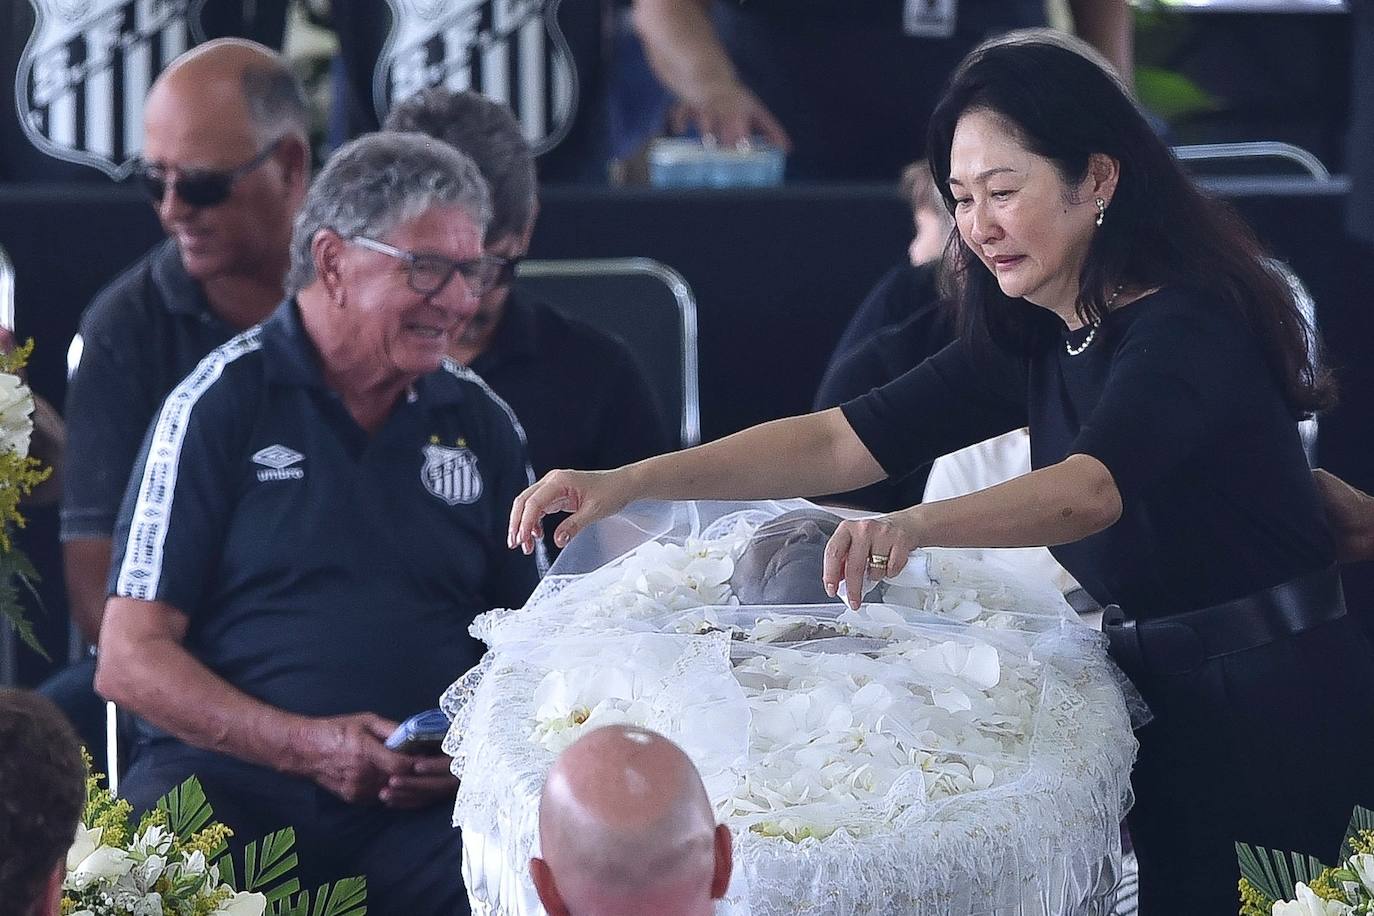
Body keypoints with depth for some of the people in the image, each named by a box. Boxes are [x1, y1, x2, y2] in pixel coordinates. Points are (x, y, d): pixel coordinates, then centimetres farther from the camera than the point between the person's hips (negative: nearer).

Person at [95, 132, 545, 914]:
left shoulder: (484, 424, 15)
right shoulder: (221, 402, 3)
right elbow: (130, 661, -1)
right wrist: (308, 746, -13)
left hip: (423, 801, 3)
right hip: (228, 773, -2)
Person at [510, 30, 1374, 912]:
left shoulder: (1187, 324, -19)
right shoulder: (1033, 338, 6)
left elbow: (1093, 489, -36)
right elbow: (842, 441, 3)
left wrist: (915, 525, -53)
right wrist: (625, 482, -7)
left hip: (1273, 709, -7)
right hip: (1170, 704, 7)